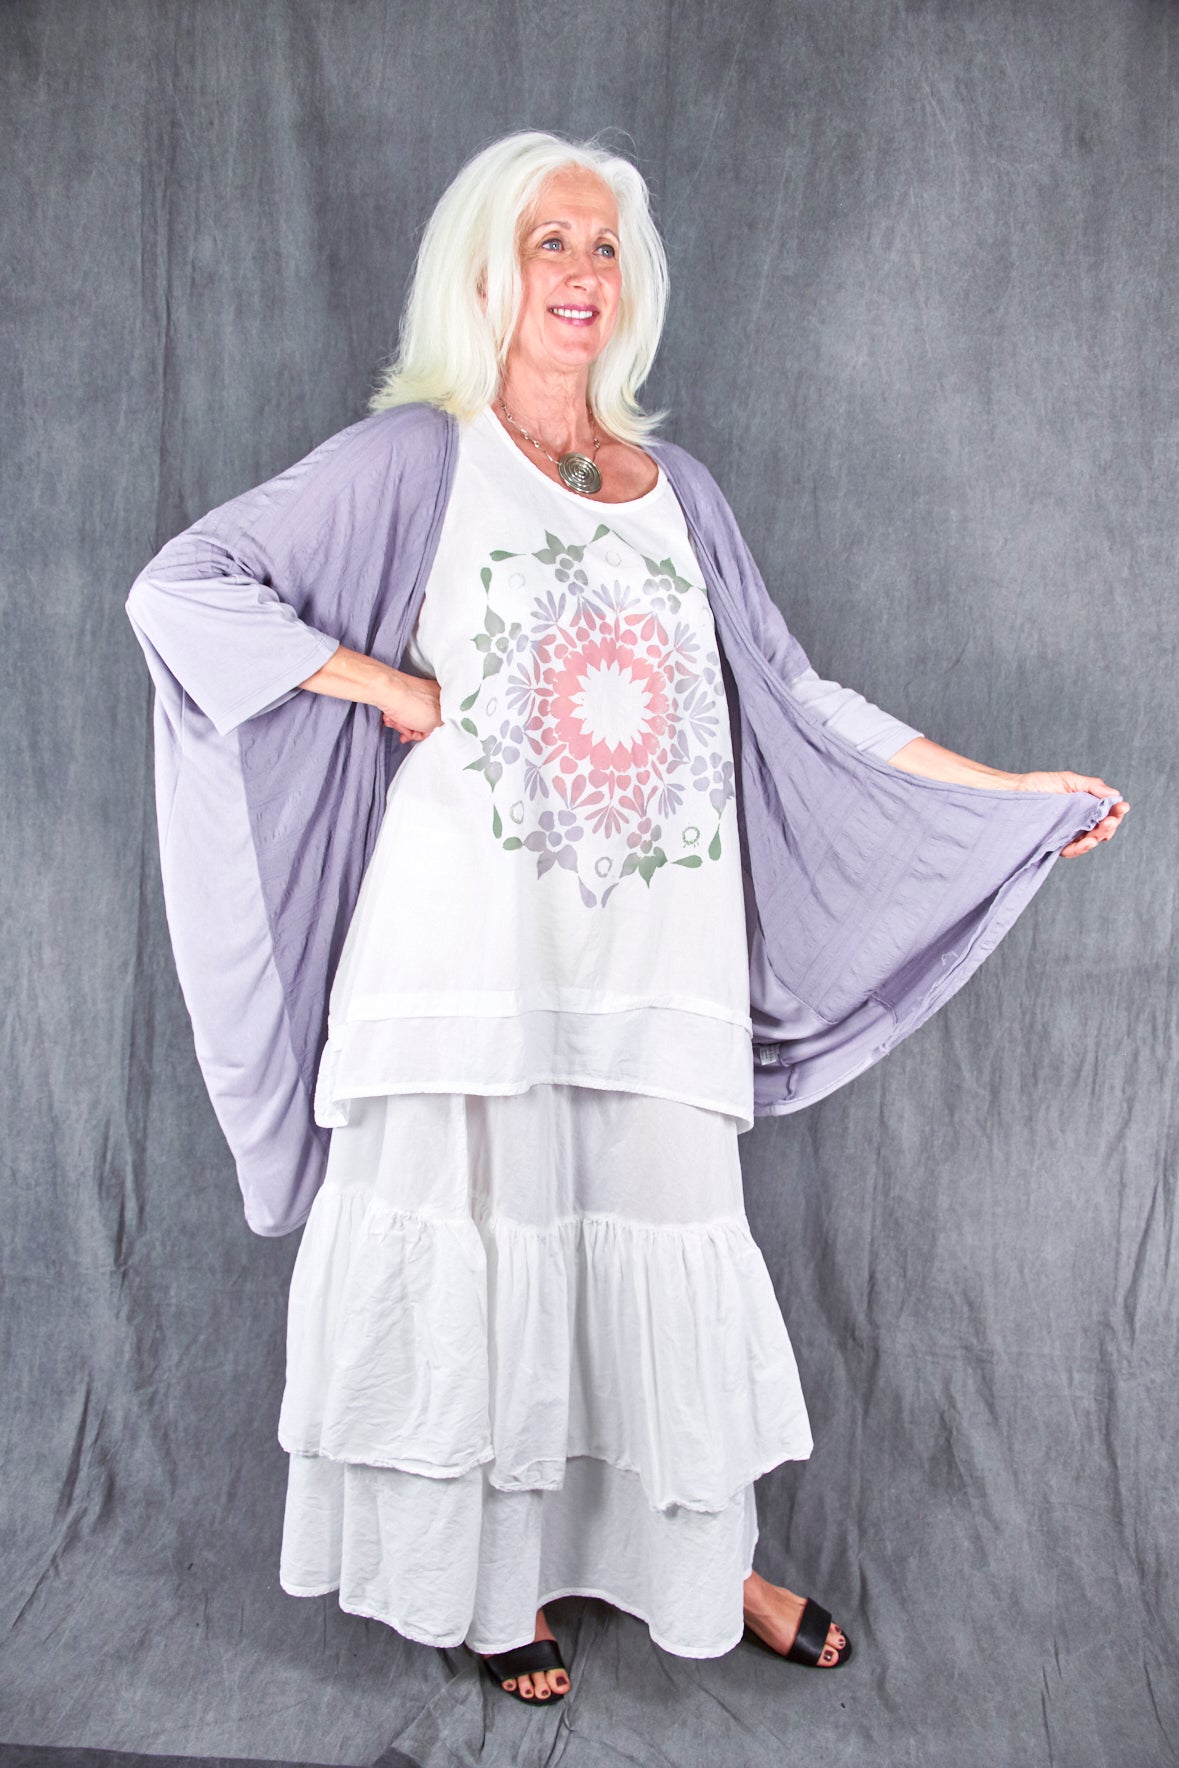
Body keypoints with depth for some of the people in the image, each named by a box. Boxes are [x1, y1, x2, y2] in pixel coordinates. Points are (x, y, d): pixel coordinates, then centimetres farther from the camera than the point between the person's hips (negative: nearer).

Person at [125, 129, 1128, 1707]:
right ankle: (487, 1570, 24)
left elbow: (788, 687, 17)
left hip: (653, 939, 4)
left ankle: (695, 1557, 28)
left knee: (660, 1234, 8)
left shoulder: (671, 485, 16)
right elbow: (179, 585, -2)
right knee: (484, 1229, 3)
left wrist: (1007, 787, 15)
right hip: (474, 923, -3)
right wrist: (395, 688, -7)